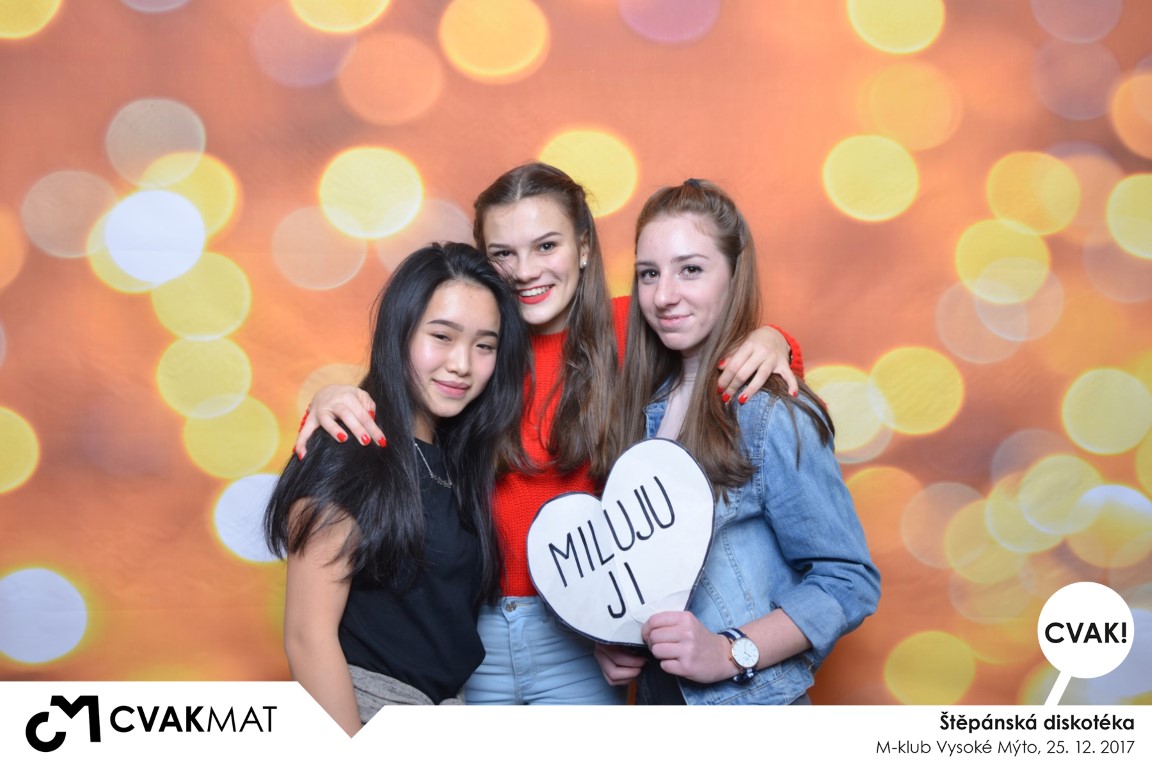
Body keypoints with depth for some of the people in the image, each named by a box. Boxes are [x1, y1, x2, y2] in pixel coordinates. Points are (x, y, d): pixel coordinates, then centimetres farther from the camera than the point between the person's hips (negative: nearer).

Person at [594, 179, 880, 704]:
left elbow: (849, 581, -17)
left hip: (745, 701, -6)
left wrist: (730, 652, -25)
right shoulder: (647, 404, 0)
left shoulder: (769, 415, -19)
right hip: (654, 692, 6)